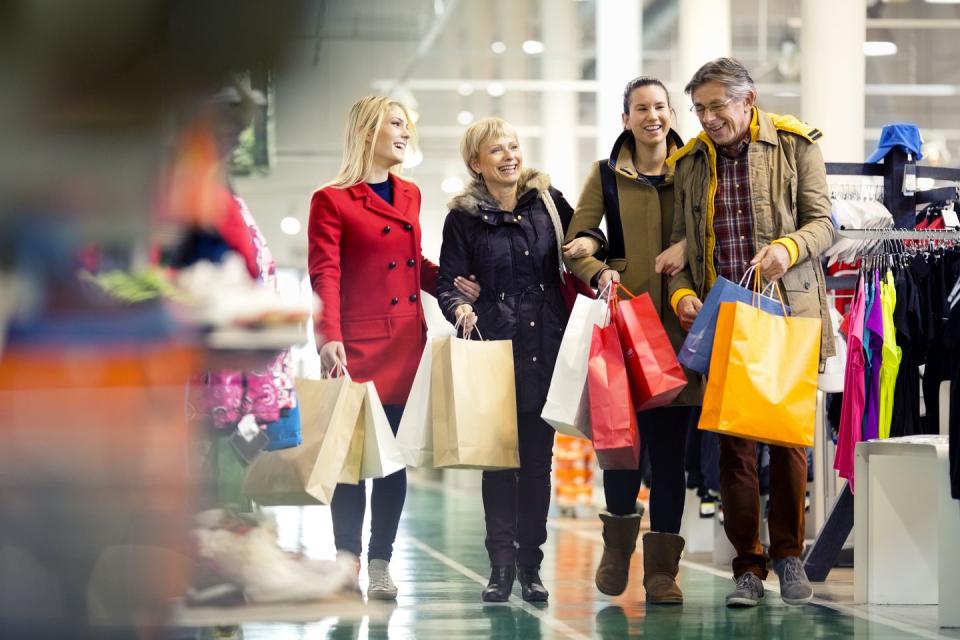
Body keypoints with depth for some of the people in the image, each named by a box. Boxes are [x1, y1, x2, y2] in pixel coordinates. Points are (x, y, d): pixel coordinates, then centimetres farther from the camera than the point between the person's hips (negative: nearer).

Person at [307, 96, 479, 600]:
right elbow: (325, 275, -12)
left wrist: (450, 282, 5)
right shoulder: (331, 200, -4)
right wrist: (329, 339, -24)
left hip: (407, 345, 6)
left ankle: (380, 564, 11)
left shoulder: (410, 196, 15)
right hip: (359, 346, -6)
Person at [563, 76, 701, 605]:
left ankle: (663, 570, 7)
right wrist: (601, 274, -14)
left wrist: (688, 247, -13)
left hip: (678, 322, 1)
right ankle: (617, 551, 22)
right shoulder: (607, 174, 8)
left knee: (670, 447, -1)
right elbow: (574, 244, 6)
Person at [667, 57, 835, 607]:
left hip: (786, 315, -2)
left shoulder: (795, 145, 2)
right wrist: (681, 294, -5)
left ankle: (789, 556, 15)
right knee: (733, 443, 2)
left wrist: (790, 246, -20)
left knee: (789, 437, 1)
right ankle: (748, 566, 9)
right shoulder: (689, 163, 11)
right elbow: (681, 245, 13)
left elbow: (823, 222, 0)